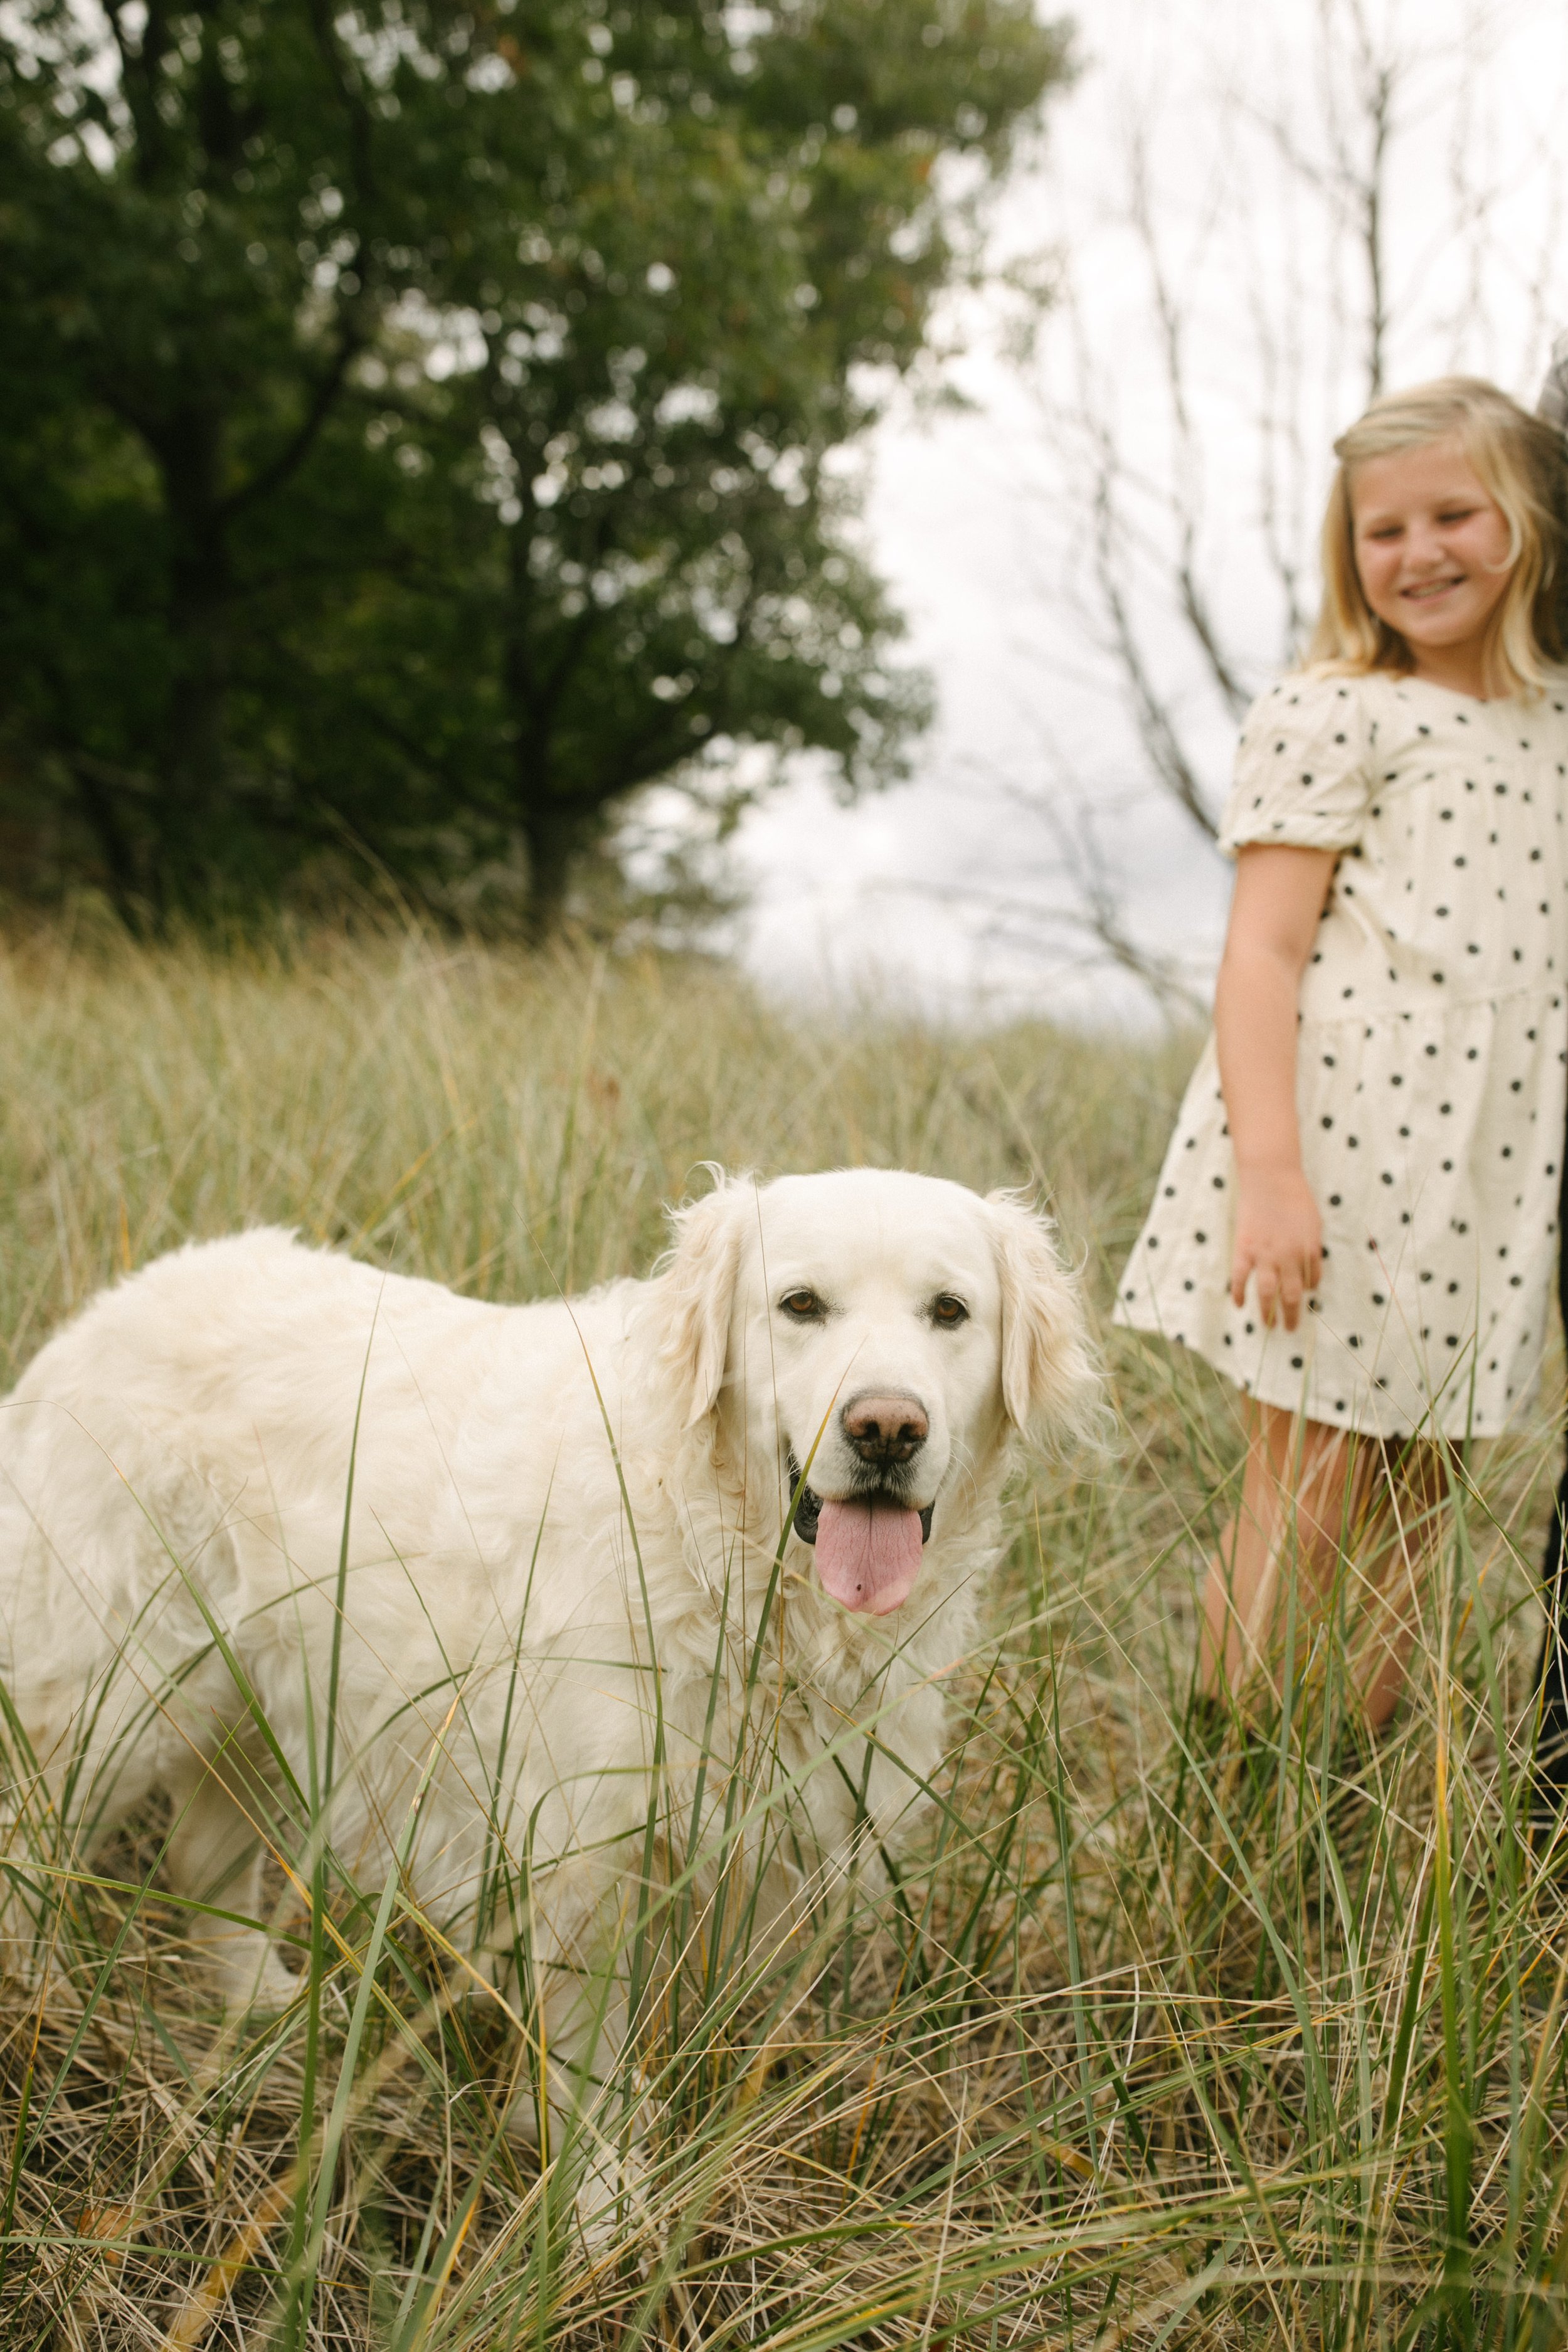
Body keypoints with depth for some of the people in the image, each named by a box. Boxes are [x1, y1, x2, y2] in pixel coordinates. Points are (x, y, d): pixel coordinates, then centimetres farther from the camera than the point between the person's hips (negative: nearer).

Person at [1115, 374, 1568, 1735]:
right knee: (1305, 1502, -3)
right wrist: (1267, 1167, -20)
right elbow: (1262, 950, -10)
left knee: (1412, 1511, 11)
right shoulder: (1331, 717, -4)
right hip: (1341, 1138, -6)